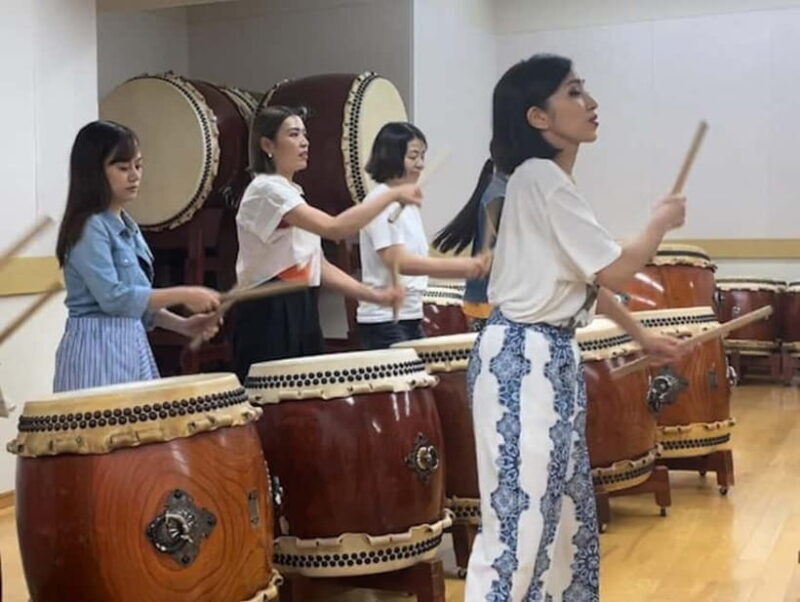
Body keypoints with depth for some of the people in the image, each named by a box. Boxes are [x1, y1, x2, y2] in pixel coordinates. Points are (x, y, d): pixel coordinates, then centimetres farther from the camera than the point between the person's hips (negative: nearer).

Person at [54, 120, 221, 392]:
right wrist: (182, 294, -15)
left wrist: (182, 325, 5)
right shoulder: (89, 227, -13)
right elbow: (113, 297, -19)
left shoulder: (126, 226, 14)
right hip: (97, 349, -9)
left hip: (129, 344, 9)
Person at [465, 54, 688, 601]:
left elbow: (589, 278, 23)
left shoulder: (552, 180, 15)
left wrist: (642, 337, 28)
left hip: (553, 357, 10)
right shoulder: (540, 176, -16)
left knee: (565, 511, 18)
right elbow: (613, 270, -15)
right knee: (518, 521, -7)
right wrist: (661, 223, 2)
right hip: (521, 361, -10)